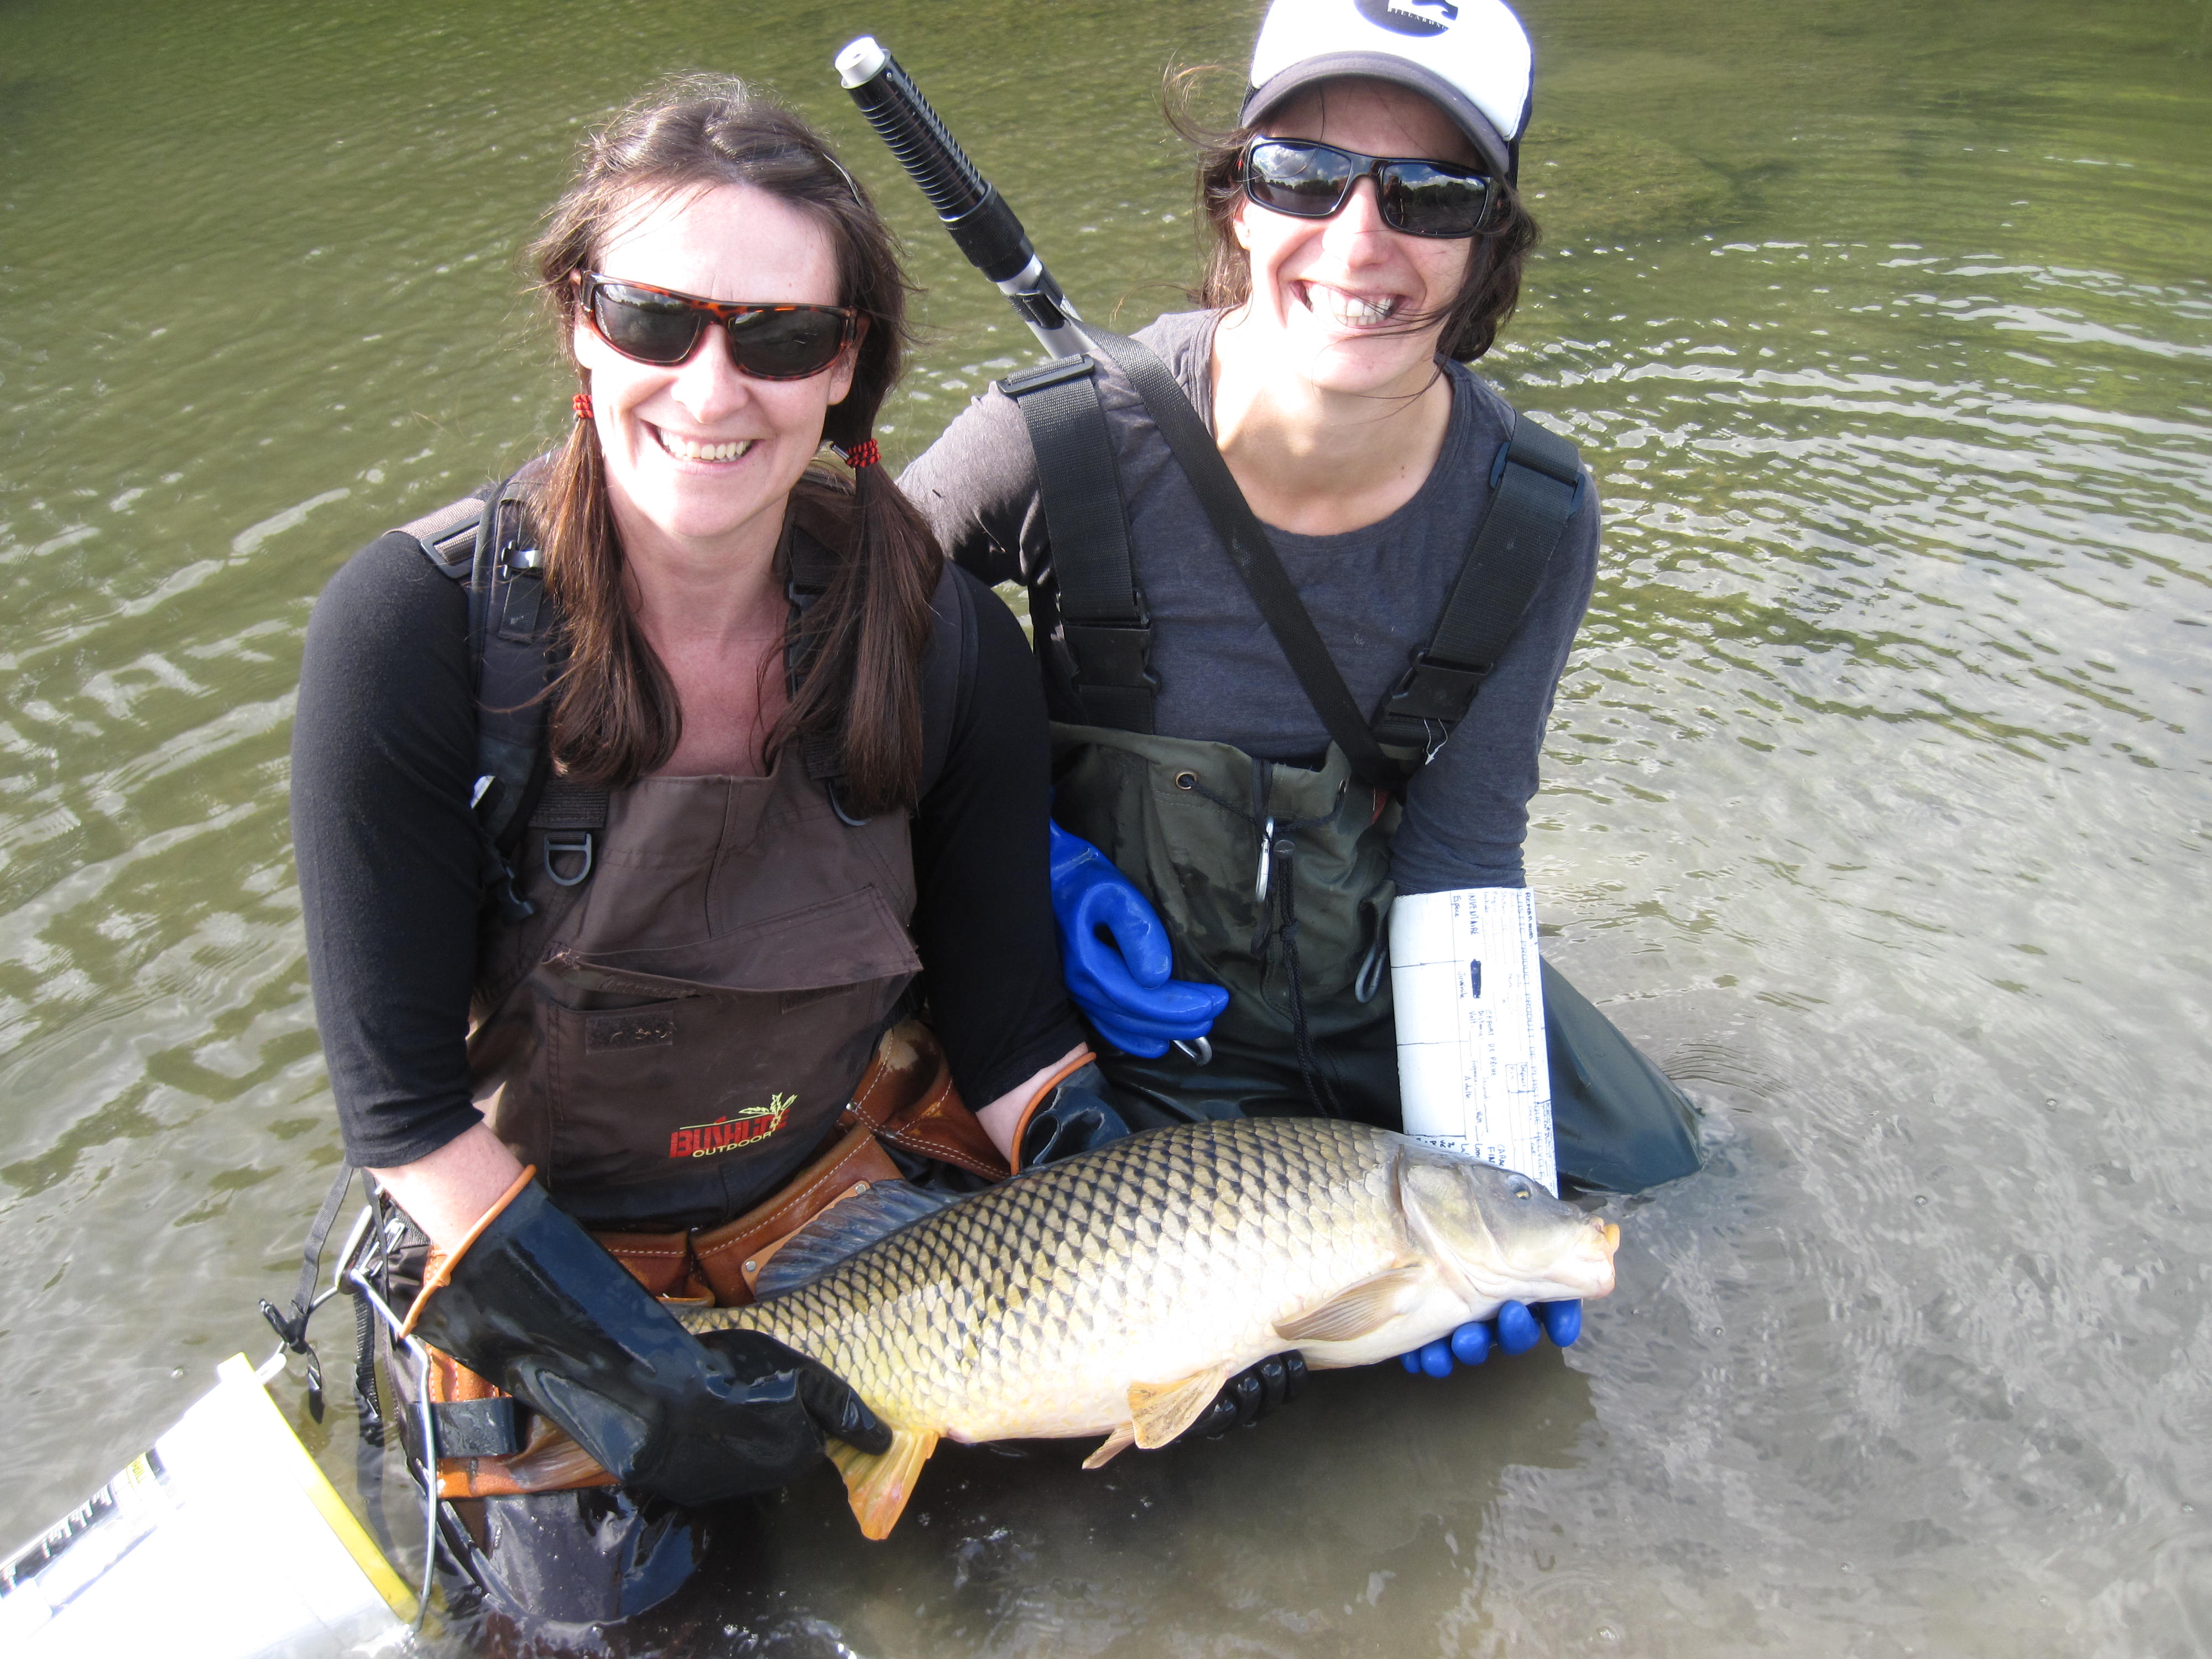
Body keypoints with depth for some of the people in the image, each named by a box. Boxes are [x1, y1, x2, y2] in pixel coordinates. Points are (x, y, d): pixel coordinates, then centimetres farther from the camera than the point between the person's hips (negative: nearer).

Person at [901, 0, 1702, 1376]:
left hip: (1379, 990, 3)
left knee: (1656, 1179, 11)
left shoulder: (1534, 517, -17)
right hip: (1125, 999, -3)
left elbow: (1462, 849, -14)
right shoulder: (1063, 441, -25)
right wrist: (1040, 863, -18)